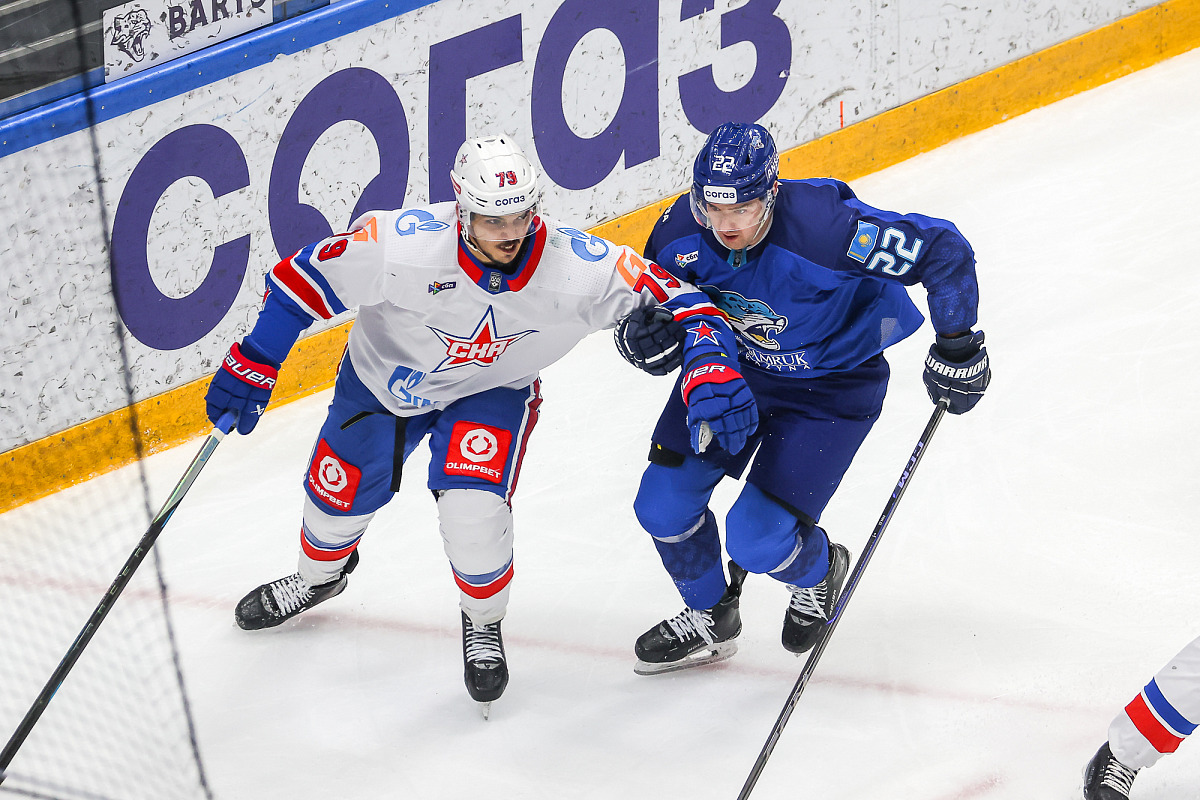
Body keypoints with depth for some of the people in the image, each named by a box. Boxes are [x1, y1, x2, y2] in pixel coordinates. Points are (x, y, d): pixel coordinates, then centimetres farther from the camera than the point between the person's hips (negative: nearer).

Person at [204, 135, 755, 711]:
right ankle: (320, 575, 54)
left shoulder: (578, 267, -34)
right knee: (337, 493, 15)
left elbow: (669, 294, -28)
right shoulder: (401, 246, -37)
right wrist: (253, 364, -23)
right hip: (385, 374, 1)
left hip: (492, 390, -1)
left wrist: (712, 363, -44)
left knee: (474, 510, -22)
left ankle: (484, 625, 11)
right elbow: (303, 277, -25)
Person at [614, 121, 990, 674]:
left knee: (756, 539, -12)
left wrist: (956, 345, -23)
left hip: (828, 388, -5)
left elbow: (943, 250, -29)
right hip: (727, 366, 5)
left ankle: (818, 571, 27)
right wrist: (643, 335, -24)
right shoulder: (682, 233, -21)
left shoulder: (826, 225, -37)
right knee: (662, 504, 1)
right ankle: (709, 619, 31)